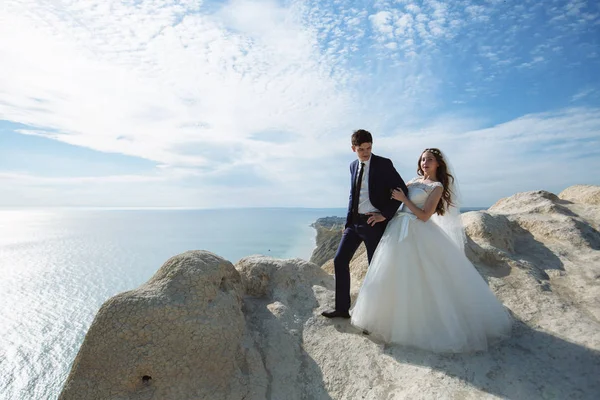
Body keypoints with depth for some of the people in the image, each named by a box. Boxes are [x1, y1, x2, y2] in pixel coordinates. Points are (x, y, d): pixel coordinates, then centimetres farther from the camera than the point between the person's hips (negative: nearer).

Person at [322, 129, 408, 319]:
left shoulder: (383, 164, -8)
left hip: (373, 222, -6)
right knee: (340, 260, 4)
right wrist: (347, 221, 13)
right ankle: (342, 308, 16)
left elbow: (402, 190, -9)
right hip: (354, 221, 6)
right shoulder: (353, 166, 10)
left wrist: (385, 214, -13)